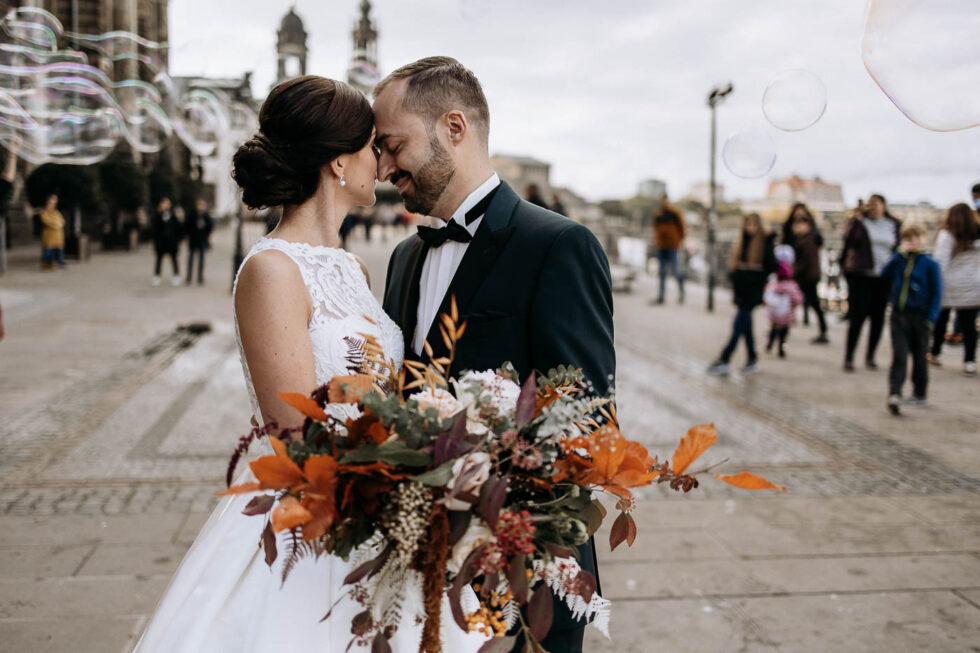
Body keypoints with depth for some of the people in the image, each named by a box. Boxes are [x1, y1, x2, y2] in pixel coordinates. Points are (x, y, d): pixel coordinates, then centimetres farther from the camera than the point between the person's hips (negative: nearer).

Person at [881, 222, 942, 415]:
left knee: (919, 357, 12)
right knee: (898, 356, -8)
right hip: (898, 314, 1)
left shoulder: (930, 264, -3)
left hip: (919, 317, -1)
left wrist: (930, 319, -12)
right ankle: (894, 394, -16)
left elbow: (936, 294, -4)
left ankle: (919, 393, 27)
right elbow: (884, 274, -9)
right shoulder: (899, 260, 6)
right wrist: (900, 255, -12)